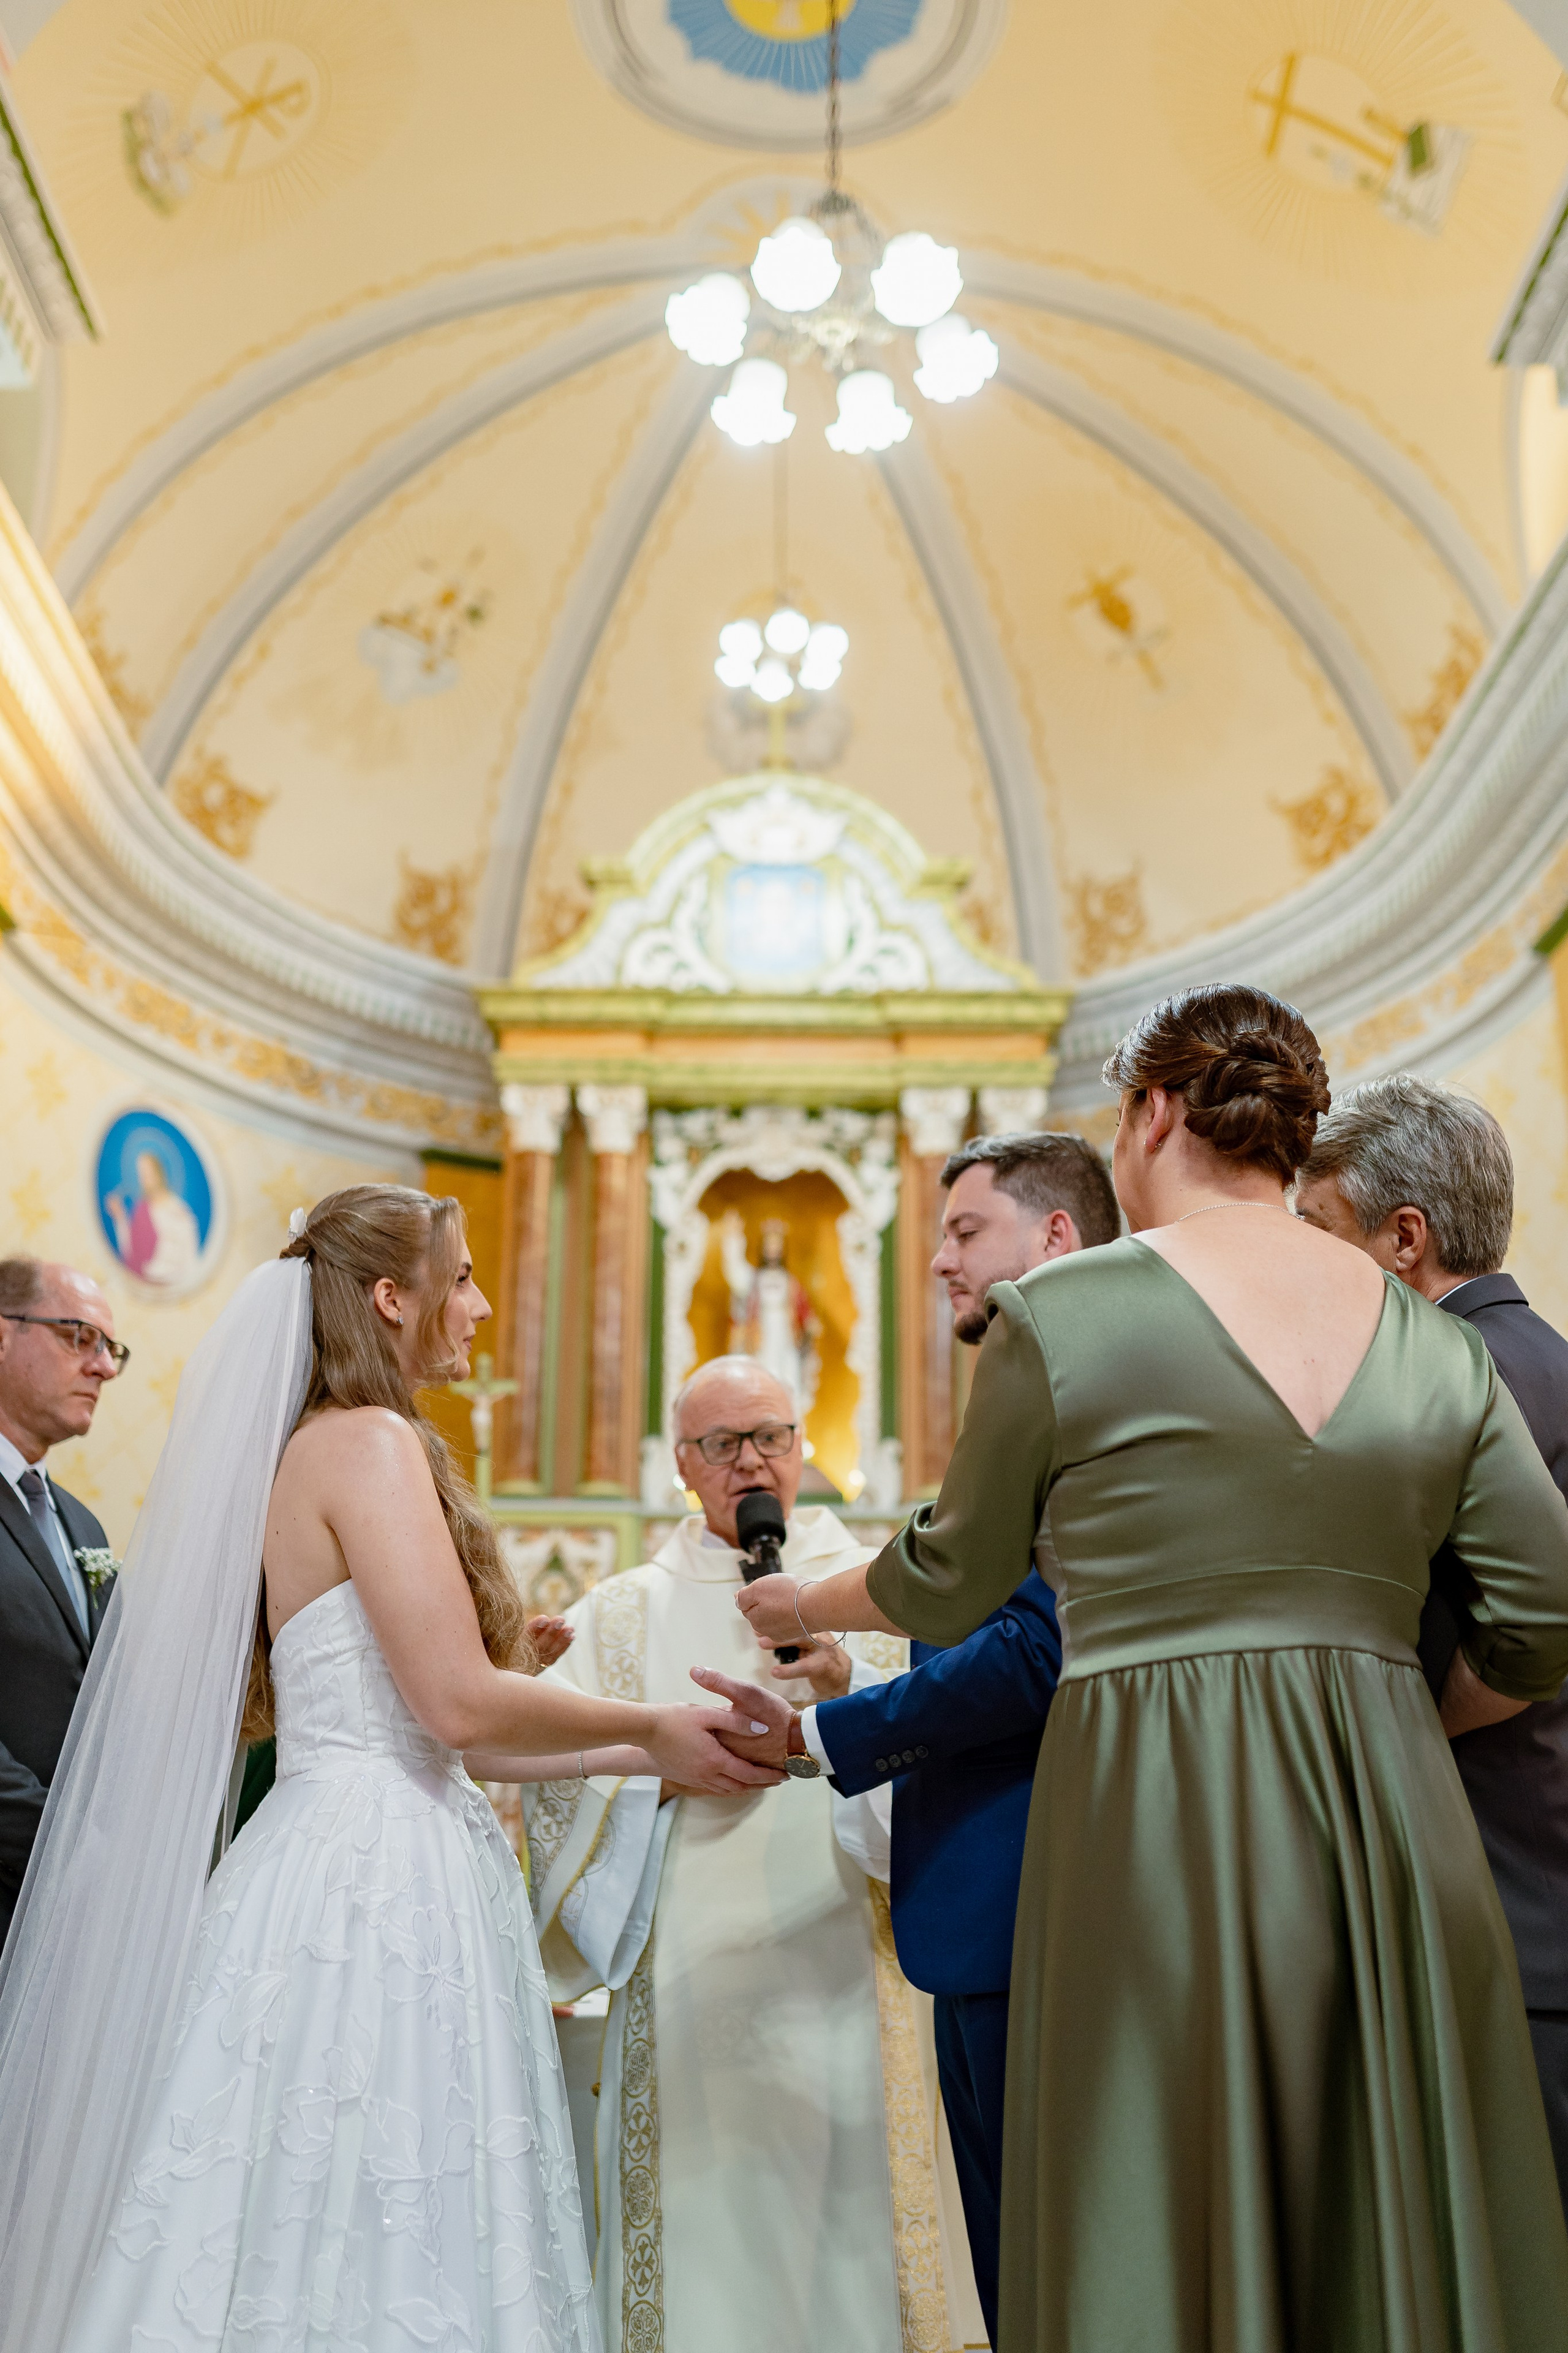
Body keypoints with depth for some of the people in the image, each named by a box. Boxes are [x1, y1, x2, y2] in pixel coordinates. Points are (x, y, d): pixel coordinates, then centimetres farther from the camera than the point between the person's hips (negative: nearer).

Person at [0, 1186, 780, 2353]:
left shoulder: (313, 1451, 16)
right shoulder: (372, 1444, -12)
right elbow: (460, 1702, -19)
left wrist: (631, 1755, 18)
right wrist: (648, 1725, -5)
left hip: (347, 1861, 9)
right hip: (376, 1887, -9)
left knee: (326, 2237, 11)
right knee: (383, 2256, -3)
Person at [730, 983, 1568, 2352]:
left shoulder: (1063, 1311, -4)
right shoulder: (1436, 1341, 7)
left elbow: (952, 1585, 7)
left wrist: (802, 1605, 26)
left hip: (1157, 1826, -4)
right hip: (1397, 1819, 5)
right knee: (1405, 2242, 14)